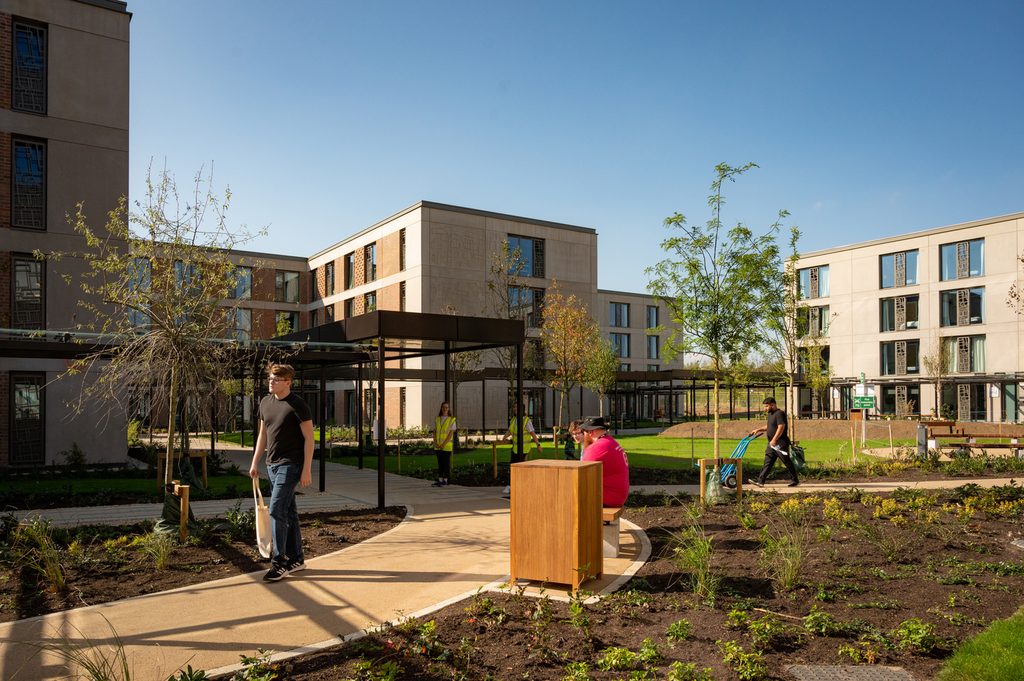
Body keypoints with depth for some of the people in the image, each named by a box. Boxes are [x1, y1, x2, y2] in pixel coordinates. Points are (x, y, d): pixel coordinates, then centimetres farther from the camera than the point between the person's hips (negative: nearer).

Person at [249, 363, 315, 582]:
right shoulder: (265, 402, 9)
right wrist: (255, 462, 16)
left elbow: (309, 438, -12)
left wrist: (307, 469, -16)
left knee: (277, 510, -12)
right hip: (272, 464, 8)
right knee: (288, 512, 14)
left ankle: (279, 562, -4)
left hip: (290, 464, -8)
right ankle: (296, 558, 23)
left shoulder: (297, 405, -13)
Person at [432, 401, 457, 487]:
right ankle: (440, 480, 11)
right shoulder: (437, 419, 8)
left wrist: (444, 444, -16)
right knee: (440, 463, 7)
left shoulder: (451, 420, -4)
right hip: (438, 446, 4)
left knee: (446, 463, 1)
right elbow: (434, 432, 6)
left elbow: (451, 433, -10)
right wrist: (435, 442, -9)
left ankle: (445, 480, 8)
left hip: (447, 445, -4)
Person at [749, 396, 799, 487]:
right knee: (767, 463, 4)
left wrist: (774, 439, -29)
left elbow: (781, 427, -25)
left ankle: (795, 480, 14)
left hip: (780, 444, -10)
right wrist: (758, 430, 18)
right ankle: (760, 480, 0)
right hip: (772, 444, 10)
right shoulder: (770, 414, 15)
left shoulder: (779, 414, -16)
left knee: (787, 463, 2)